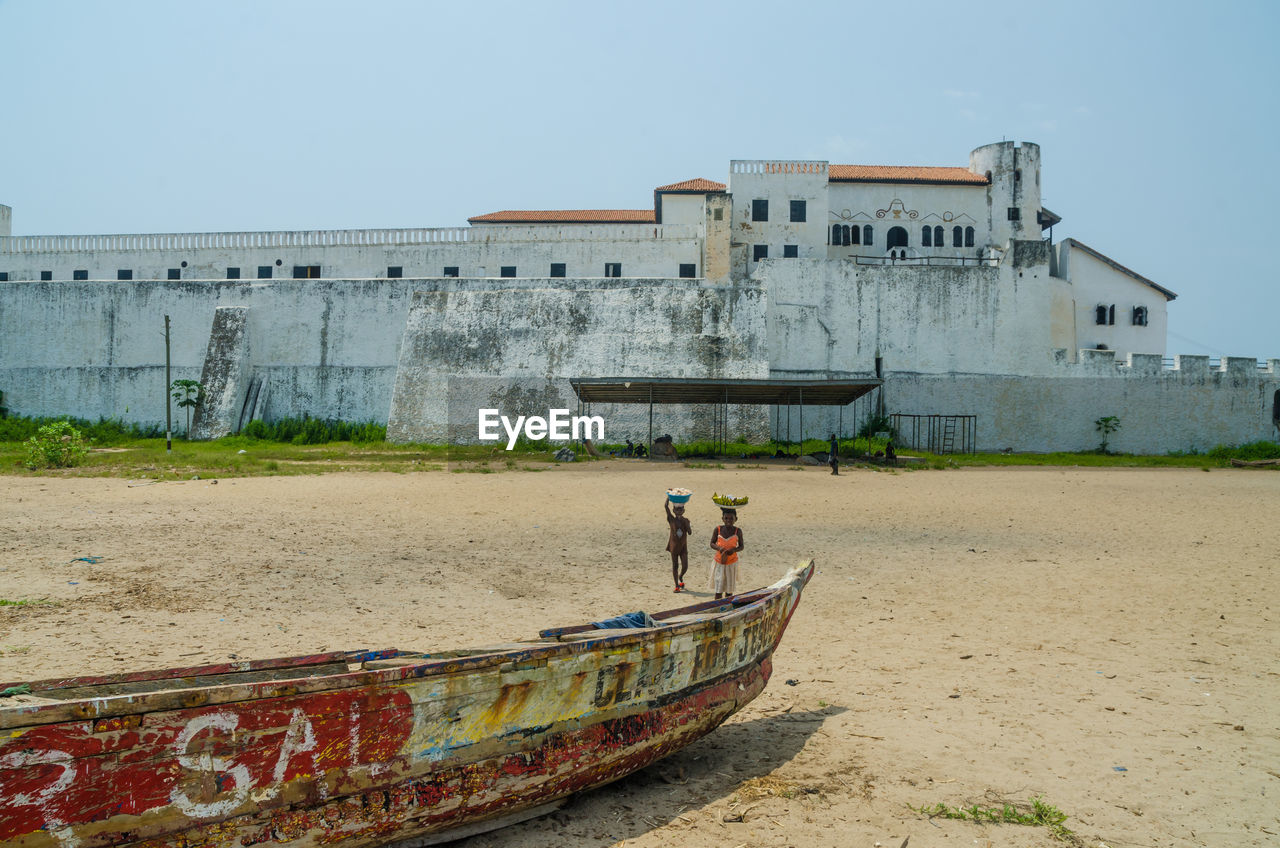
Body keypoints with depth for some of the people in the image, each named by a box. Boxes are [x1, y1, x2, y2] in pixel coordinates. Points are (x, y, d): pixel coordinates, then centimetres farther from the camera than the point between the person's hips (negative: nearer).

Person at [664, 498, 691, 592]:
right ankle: (677, 585, 13)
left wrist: (685, 522, -20)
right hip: (674, 546, -1)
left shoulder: (686, 521, -1)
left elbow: (690, 532, -14)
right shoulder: (672, 520, -7)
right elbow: (666, 505, -15)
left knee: (685, 567, -2)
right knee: (675, 566, 4)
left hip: (683, 547, 1)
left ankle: (680, 577, 31)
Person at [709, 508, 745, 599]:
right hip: (719, 562, -1)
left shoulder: (737, 531, -7)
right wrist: (719, 548, -20)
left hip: (732, 563, 1)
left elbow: (741, 546, 1)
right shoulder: (718, 530, -7)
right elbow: (712, 544, 2)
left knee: (729, 589, 10)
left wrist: (734, 550, -20)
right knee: (718, 589, -2)